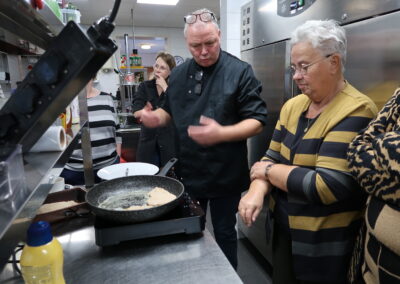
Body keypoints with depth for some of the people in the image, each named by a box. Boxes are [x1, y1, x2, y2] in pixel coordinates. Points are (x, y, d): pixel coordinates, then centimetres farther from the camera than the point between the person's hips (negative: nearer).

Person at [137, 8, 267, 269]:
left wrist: (221, 134, -31)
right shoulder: (179, 74, 4)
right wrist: (157, 117, -8)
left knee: (224, 233, 14)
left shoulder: (240, 71, -12)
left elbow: (257, 122, -14)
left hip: (225, 174, -4)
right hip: (188, 171, 5)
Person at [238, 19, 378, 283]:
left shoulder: (356, 112, -20)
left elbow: (327, 186, -28)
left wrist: (268, 170, -16)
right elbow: (272, 156, 2)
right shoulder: (293, 106, 2)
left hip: (326, 246, -6)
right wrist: (257, 191, -17)